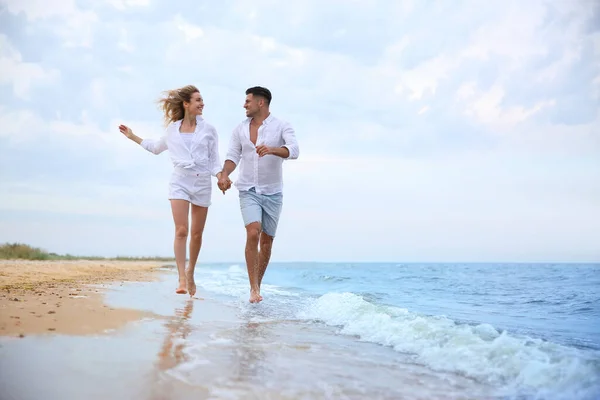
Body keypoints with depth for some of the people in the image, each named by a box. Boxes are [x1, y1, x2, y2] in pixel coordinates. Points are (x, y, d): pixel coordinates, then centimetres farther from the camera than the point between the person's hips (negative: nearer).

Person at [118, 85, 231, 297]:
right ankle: (182, 280, -17)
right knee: (181, 230, -14)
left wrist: (221, 176, -12)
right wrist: (133, 137, 23)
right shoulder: (172, 129, 9)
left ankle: (190, 273, 26)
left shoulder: (208, 130, 6)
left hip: (202, 182, 1)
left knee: (196, 234, 6)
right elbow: (157, 147, 27)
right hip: (180, 182, 0)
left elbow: (214, 161, 7)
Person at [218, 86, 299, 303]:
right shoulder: (240, 129, 5)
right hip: (248, 191, 0)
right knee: (253, 234, -20)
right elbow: (233, 156, 1)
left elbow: (294, 151, -21)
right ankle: (254, 289, -16)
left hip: (273, 192, 0)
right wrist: (224, 175, -19)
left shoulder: (282, 127, -6)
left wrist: (272, 150, -40)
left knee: (267, 241, 7)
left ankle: (257, 286, 25)